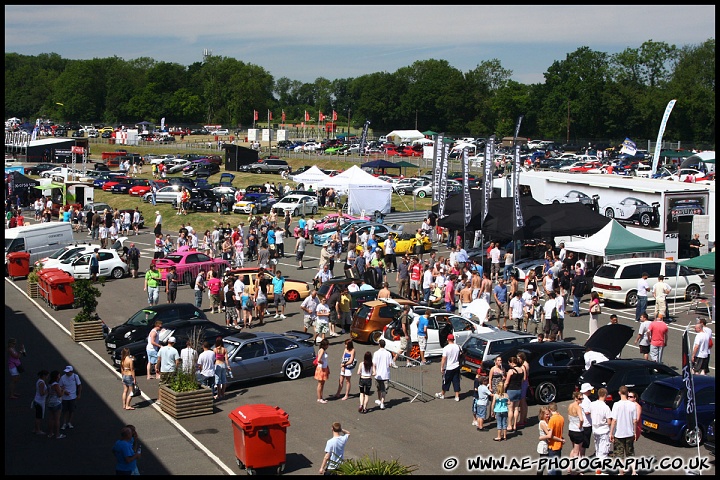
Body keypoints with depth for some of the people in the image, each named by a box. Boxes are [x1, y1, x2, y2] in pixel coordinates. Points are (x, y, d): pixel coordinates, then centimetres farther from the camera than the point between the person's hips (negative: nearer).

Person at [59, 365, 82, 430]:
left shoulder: (75, 376, -8)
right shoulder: (63, 378, -8)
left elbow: (79, 386, 0)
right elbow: (60, 386, 0)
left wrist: (79, 395, -3)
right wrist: (64, 391, -18)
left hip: (73, 397, 0)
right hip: (65, 397, 0)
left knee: (72, 410, 9)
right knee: (65, 411, 4)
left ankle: (69, 423, 24)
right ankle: (64, 424, 14)